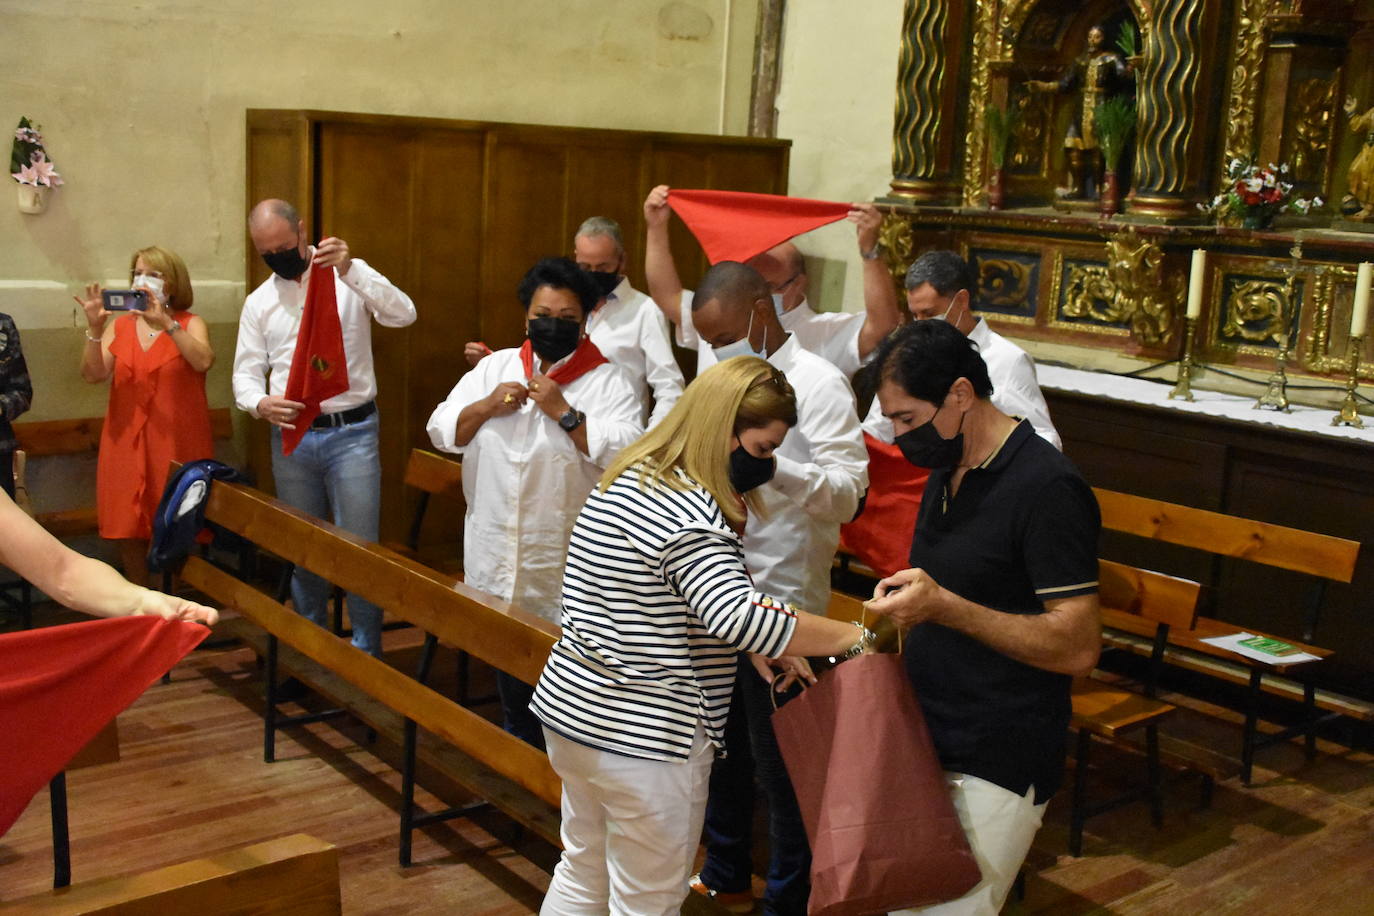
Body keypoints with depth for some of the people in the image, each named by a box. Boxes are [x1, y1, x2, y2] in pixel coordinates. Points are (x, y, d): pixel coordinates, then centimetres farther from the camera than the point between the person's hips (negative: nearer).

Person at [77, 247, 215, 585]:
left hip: (177, 443, -3)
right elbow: (93, 374, -2)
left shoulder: (190, 323, 2)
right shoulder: (119, 325, 10)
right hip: (128, 442, 3)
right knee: (130, 531, 4)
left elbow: (203, 361, -18)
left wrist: (166, 323, -25)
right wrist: (94, 327, -14)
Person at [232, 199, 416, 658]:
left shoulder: (347, 278, -2)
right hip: (291, 435, 4)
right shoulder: (258, 302, 8)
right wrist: (262, 404, -15)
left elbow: (403, 314, -18)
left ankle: (367, 653, 9)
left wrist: (351, 268, -29)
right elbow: (246, 372, 7)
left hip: (352, 433, -4)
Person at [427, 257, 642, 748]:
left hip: (567, 566, -5)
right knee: (508, 664, 21)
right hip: (498, 560, 5)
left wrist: (564, 411, -21)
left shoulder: (609, 382, -7)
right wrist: (487, 407, -10)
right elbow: (441, 431, 7)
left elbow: (625, 455, -21)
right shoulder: (496, 367, 7)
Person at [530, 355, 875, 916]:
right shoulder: (687, 515, -24)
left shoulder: (631, 479, 8)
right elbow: (740, 616, -36)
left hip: (571, 711, 10)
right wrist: (857, 637, -28)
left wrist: (768, 647, 3)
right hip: (642, 739, -10)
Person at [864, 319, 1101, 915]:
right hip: (930, 747, 8)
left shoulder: (1046, 488, -17)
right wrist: (904, 605, 5)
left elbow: (1078, 648, -22)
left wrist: (943, 607, -29)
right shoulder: (946, 474, 10)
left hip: (994, 772, -8)